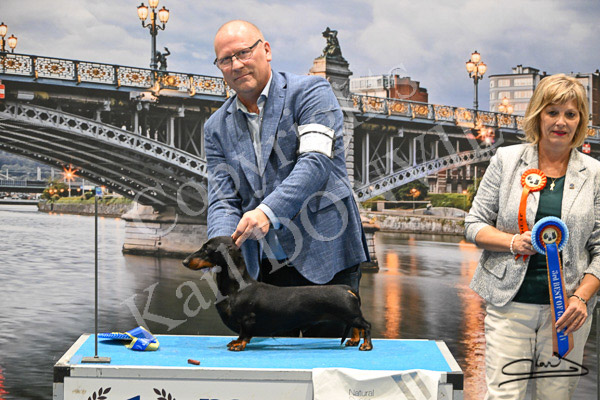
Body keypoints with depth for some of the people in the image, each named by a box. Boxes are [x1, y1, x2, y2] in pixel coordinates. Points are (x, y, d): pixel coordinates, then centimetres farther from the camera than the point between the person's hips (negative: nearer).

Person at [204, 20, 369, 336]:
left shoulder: (309, 92, -2)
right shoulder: (217, 128, 12)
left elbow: (316, 162, -16)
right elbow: (223, 200, 5)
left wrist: (268, 211, -29)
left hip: (325, 255, -4)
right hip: (263, 267, 4)